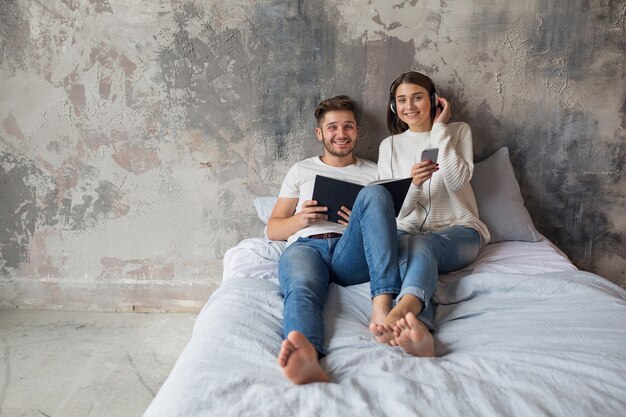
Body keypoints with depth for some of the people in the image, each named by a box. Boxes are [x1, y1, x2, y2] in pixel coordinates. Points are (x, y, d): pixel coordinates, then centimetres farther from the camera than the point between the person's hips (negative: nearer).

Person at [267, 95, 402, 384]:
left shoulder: (374, 173, 27)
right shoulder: (301, 171, 27)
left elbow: (391, 224, 20)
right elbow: (272, 230, 21)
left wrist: (366, 223, -4)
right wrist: (302, 218, -2)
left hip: (353, 255, 0)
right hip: (305, 245, 0)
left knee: (373, 194, -28)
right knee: (301, 289, -36)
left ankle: (382, 307, -44)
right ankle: (308, 357, -69)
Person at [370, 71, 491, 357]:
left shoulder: (458, 131, 13)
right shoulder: (389, 145, 16)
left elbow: (457, 181, -7)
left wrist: (439, 129, -2)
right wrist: (414, 184, -17)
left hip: (458, 229, -1)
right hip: (408, 231, 1)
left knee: (421, 245, -37)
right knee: (406, 248, -37)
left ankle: (399, 313, -66)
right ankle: (418, 329, -64)